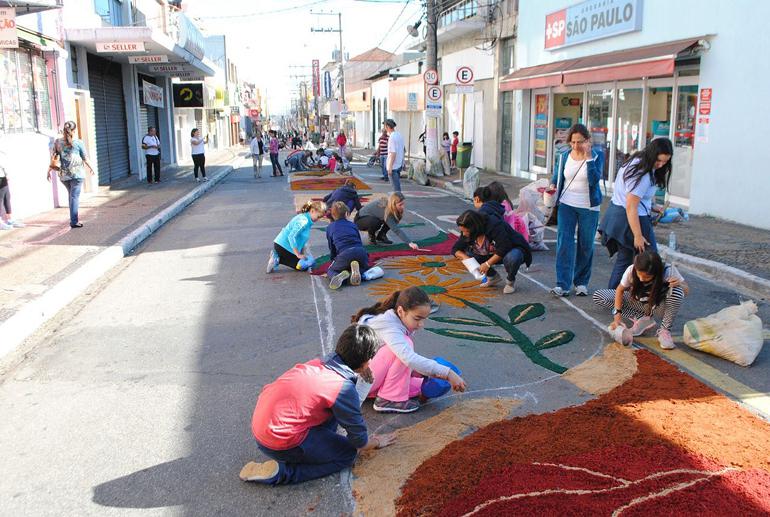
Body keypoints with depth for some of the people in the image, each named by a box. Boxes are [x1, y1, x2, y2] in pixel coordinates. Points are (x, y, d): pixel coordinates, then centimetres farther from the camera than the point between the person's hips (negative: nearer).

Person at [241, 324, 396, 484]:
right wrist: (377, 442, 18)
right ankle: (280, 473, -3)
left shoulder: (322, 362, 4)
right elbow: (360, 442, -3)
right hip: (279, 443, -8)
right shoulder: (344, 388, -16)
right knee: (348, 453, 7)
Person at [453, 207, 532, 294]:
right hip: (492, 254, 7)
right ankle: (493, 277, 5)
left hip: (514, 249, -6)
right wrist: (467, 259, -27)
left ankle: (510, 280, -7)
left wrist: (487, 264, -32)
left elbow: (504, 249, -35)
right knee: (466, 253, -12)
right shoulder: (467, 233, -13)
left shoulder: (494, 225, -33)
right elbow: (455, 250, -8)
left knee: (511, 259, -42)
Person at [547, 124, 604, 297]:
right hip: (566, 205, 1)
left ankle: (581, 282, 24)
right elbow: (556, 177, 14)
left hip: (589, 207, -1)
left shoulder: (597, 156, -5)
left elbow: (594, 180, -19)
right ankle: (563, 285, -6)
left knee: (586, 246, 8)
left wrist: (588, 157, -21)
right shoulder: (564, 156, 1)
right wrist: (553, 186, -6)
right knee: (564, 243, -8)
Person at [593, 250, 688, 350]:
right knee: (598, 296, -17)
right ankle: (641, 319, -8)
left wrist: (679, 284, -41)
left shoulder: (668, 272, -31)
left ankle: (664, 330, -14)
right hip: (638, 302, 2)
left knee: (676, 290, -38)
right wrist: (617, 314, -23)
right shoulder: (631, 270, -28)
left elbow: (686, 290, -18)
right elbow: (620, 290, -13)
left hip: (659, 305, -2)